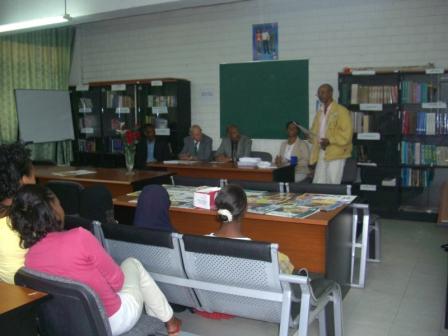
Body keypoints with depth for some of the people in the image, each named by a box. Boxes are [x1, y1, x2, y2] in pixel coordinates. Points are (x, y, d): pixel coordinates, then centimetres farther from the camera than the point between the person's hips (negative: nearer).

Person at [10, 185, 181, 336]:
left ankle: (157, 318, 40)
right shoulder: (79, 237, -28)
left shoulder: (30, 258, -9)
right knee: (132, 263, 21)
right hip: (115, 321, -5)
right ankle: (169, 322, 34)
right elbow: (117, 281, -16)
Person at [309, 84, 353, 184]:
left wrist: (330, 141, -22)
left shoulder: (341, 111, -8)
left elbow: (347, 133, -15)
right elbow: (315, 132, 24)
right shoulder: (319, 112, 16)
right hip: (321, 154, 7)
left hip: (336, 154, -7)